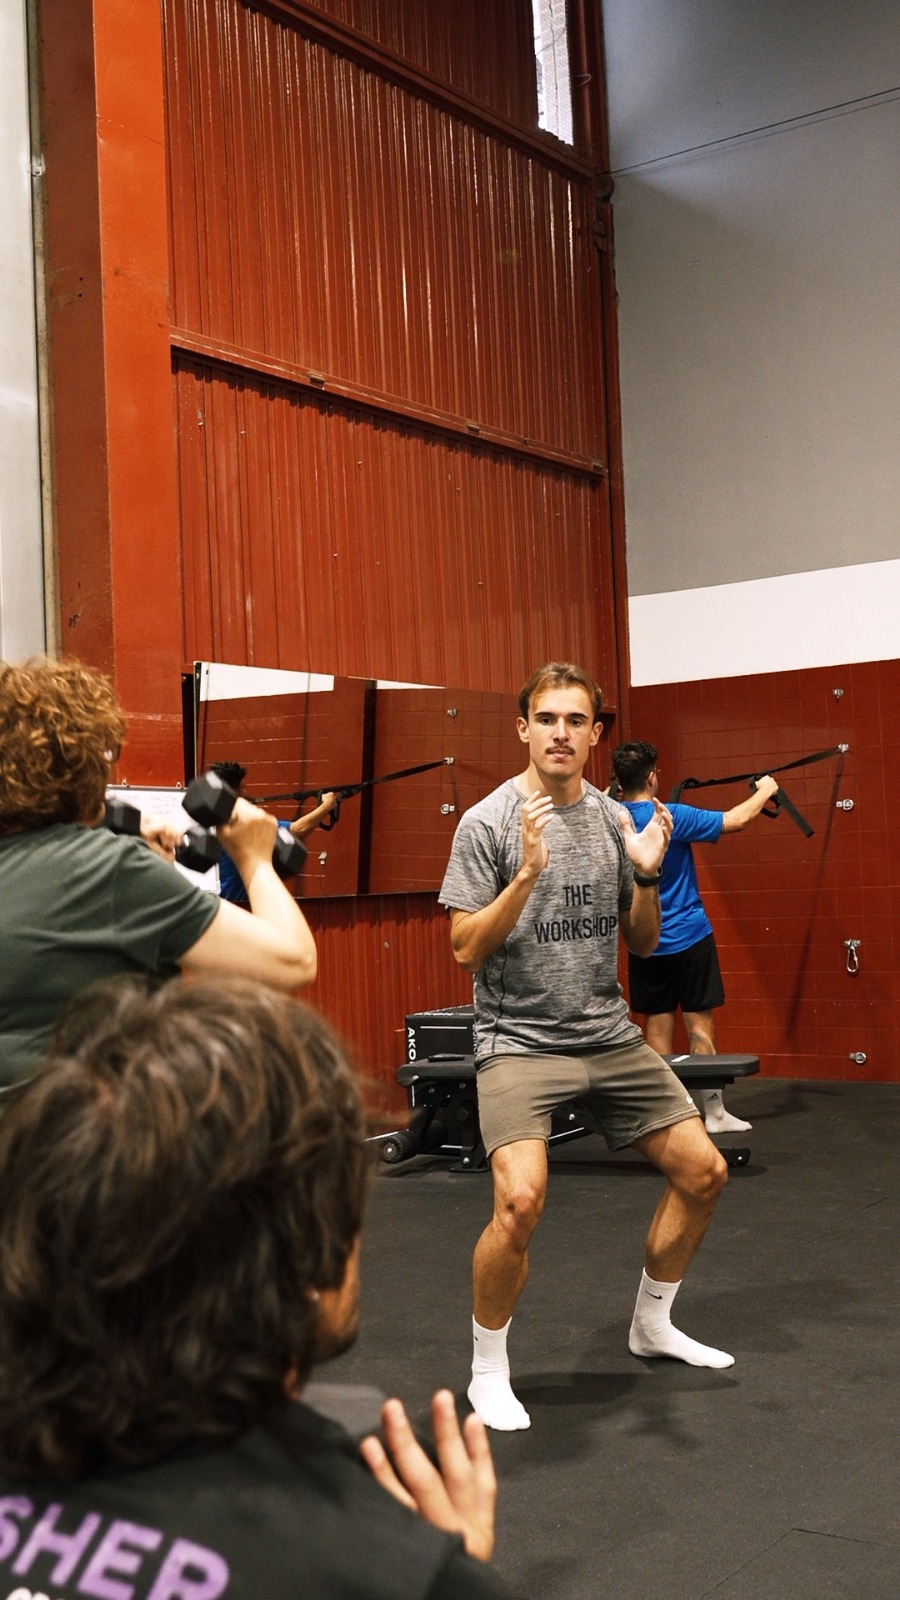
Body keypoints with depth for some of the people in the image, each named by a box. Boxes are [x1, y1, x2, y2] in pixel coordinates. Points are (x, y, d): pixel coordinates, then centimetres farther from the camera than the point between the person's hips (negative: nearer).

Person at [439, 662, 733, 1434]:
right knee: (521, 1202, -24)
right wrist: (529, 872, -24)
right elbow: (468, 949, -12)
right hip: (520, 1038, -6)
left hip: (610, 1034, 6)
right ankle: (489, 1370, 1)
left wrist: (647, 877, -7)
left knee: (703, 1171, 7)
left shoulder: (615, 819, 7)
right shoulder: (488, 822, -9)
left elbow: (641, 942, 12)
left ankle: (653, 1324, 31)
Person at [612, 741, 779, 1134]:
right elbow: (735, 820, -11)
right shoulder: (671, 817, -17)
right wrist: (765, 791, 5)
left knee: (657, 1026, 9)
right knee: (699, 1024, 1)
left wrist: (609, 803, 35)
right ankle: (713, 1113, 5)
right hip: (688, 938, -5)